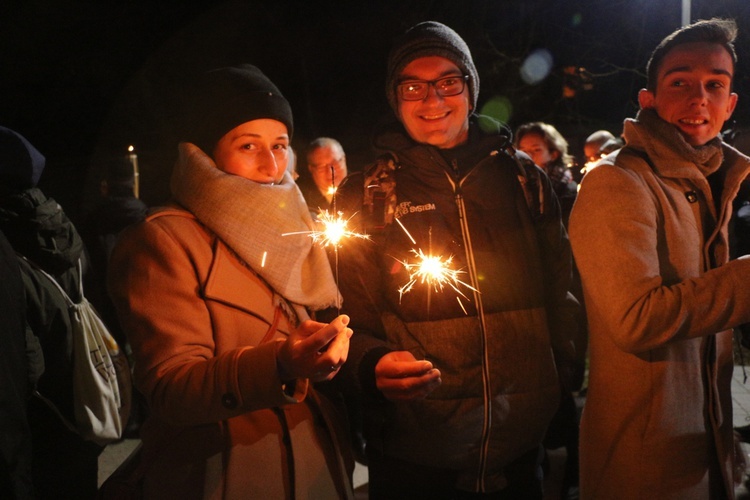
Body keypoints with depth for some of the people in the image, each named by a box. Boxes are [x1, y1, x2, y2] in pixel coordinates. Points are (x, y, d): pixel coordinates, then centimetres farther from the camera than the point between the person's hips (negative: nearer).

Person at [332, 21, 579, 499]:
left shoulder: (524, 179, 3)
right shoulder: (364, 196, -2)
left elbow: (560, 295, 10)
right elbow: (350, 319, -2)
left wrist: (563, 391, 4)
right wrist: (374, 365, -22)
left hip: (521, 443, 2)